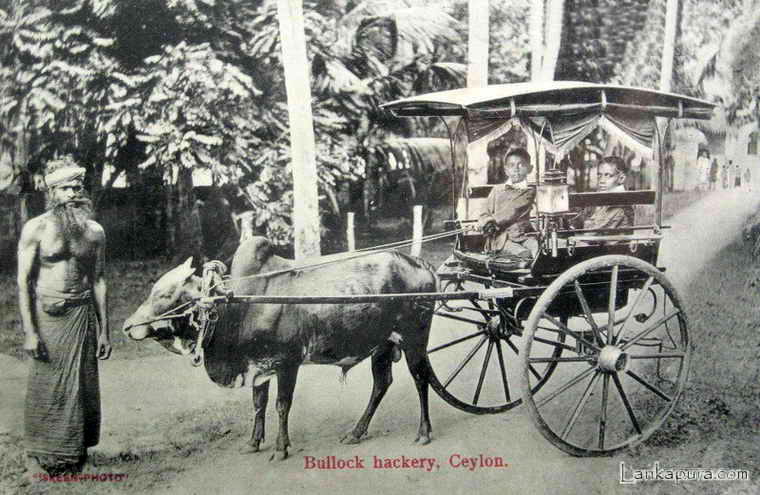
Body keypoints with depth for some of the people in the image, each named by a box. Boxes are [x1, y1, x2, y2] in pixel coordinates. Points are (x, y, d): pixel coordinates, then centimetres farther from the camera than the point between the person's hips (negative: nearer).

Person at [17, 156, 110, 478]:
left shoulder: (94, 232, 5)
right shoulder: (36, 228, -4)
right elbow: (23, 281, -6)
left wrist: (104, 330, 8)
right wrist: (29, 331, -13)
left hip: (81, 314, 3)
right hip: (46, 315, -3)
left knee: (80, 386, 5)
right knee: (45, 388, 2)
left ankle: (75, 454, 20)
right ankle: (38, 458, 15)